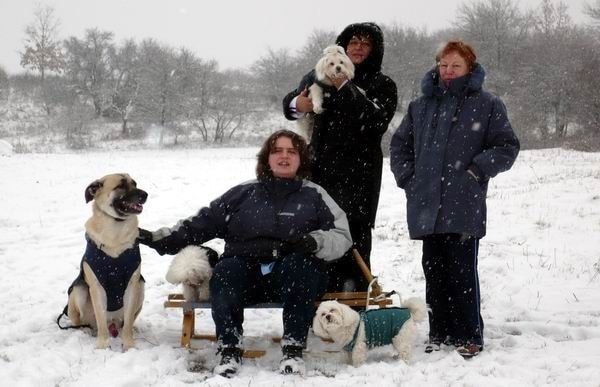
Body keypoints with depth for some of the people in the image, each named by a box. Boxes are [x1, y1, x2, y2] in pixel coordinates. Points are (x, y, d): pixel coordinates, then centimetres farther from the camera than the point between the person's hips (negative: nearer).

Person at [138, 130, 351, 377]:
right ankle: (230, 349, -22)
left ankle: (293, 349, -26)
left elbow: (342, 236, 7)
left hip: (295, 276, -1)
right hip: (246, 272, 1)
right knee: (225, 271, -31)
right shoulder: (243, 193, 18)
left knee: (299, 264, -34)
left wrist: (315, 241, -14)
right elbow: (202, 223, 16)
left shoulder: (314, 195, 15)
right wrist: (160, 239, 5)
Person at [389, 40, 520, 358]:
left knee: (461, 271, -5)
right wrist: (407, 177, 8)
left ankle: (469, 337, 6)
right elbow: (399, 144, 21)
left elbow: (507, 146, 1)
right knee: (434, 271, 10)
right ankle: (439, 333, 20)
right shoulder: (420, 106, 13)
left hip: (464, 208, -4)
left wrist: (477, 170, -9)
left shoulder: (487, 105, 1)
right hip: (426, 206, 4)